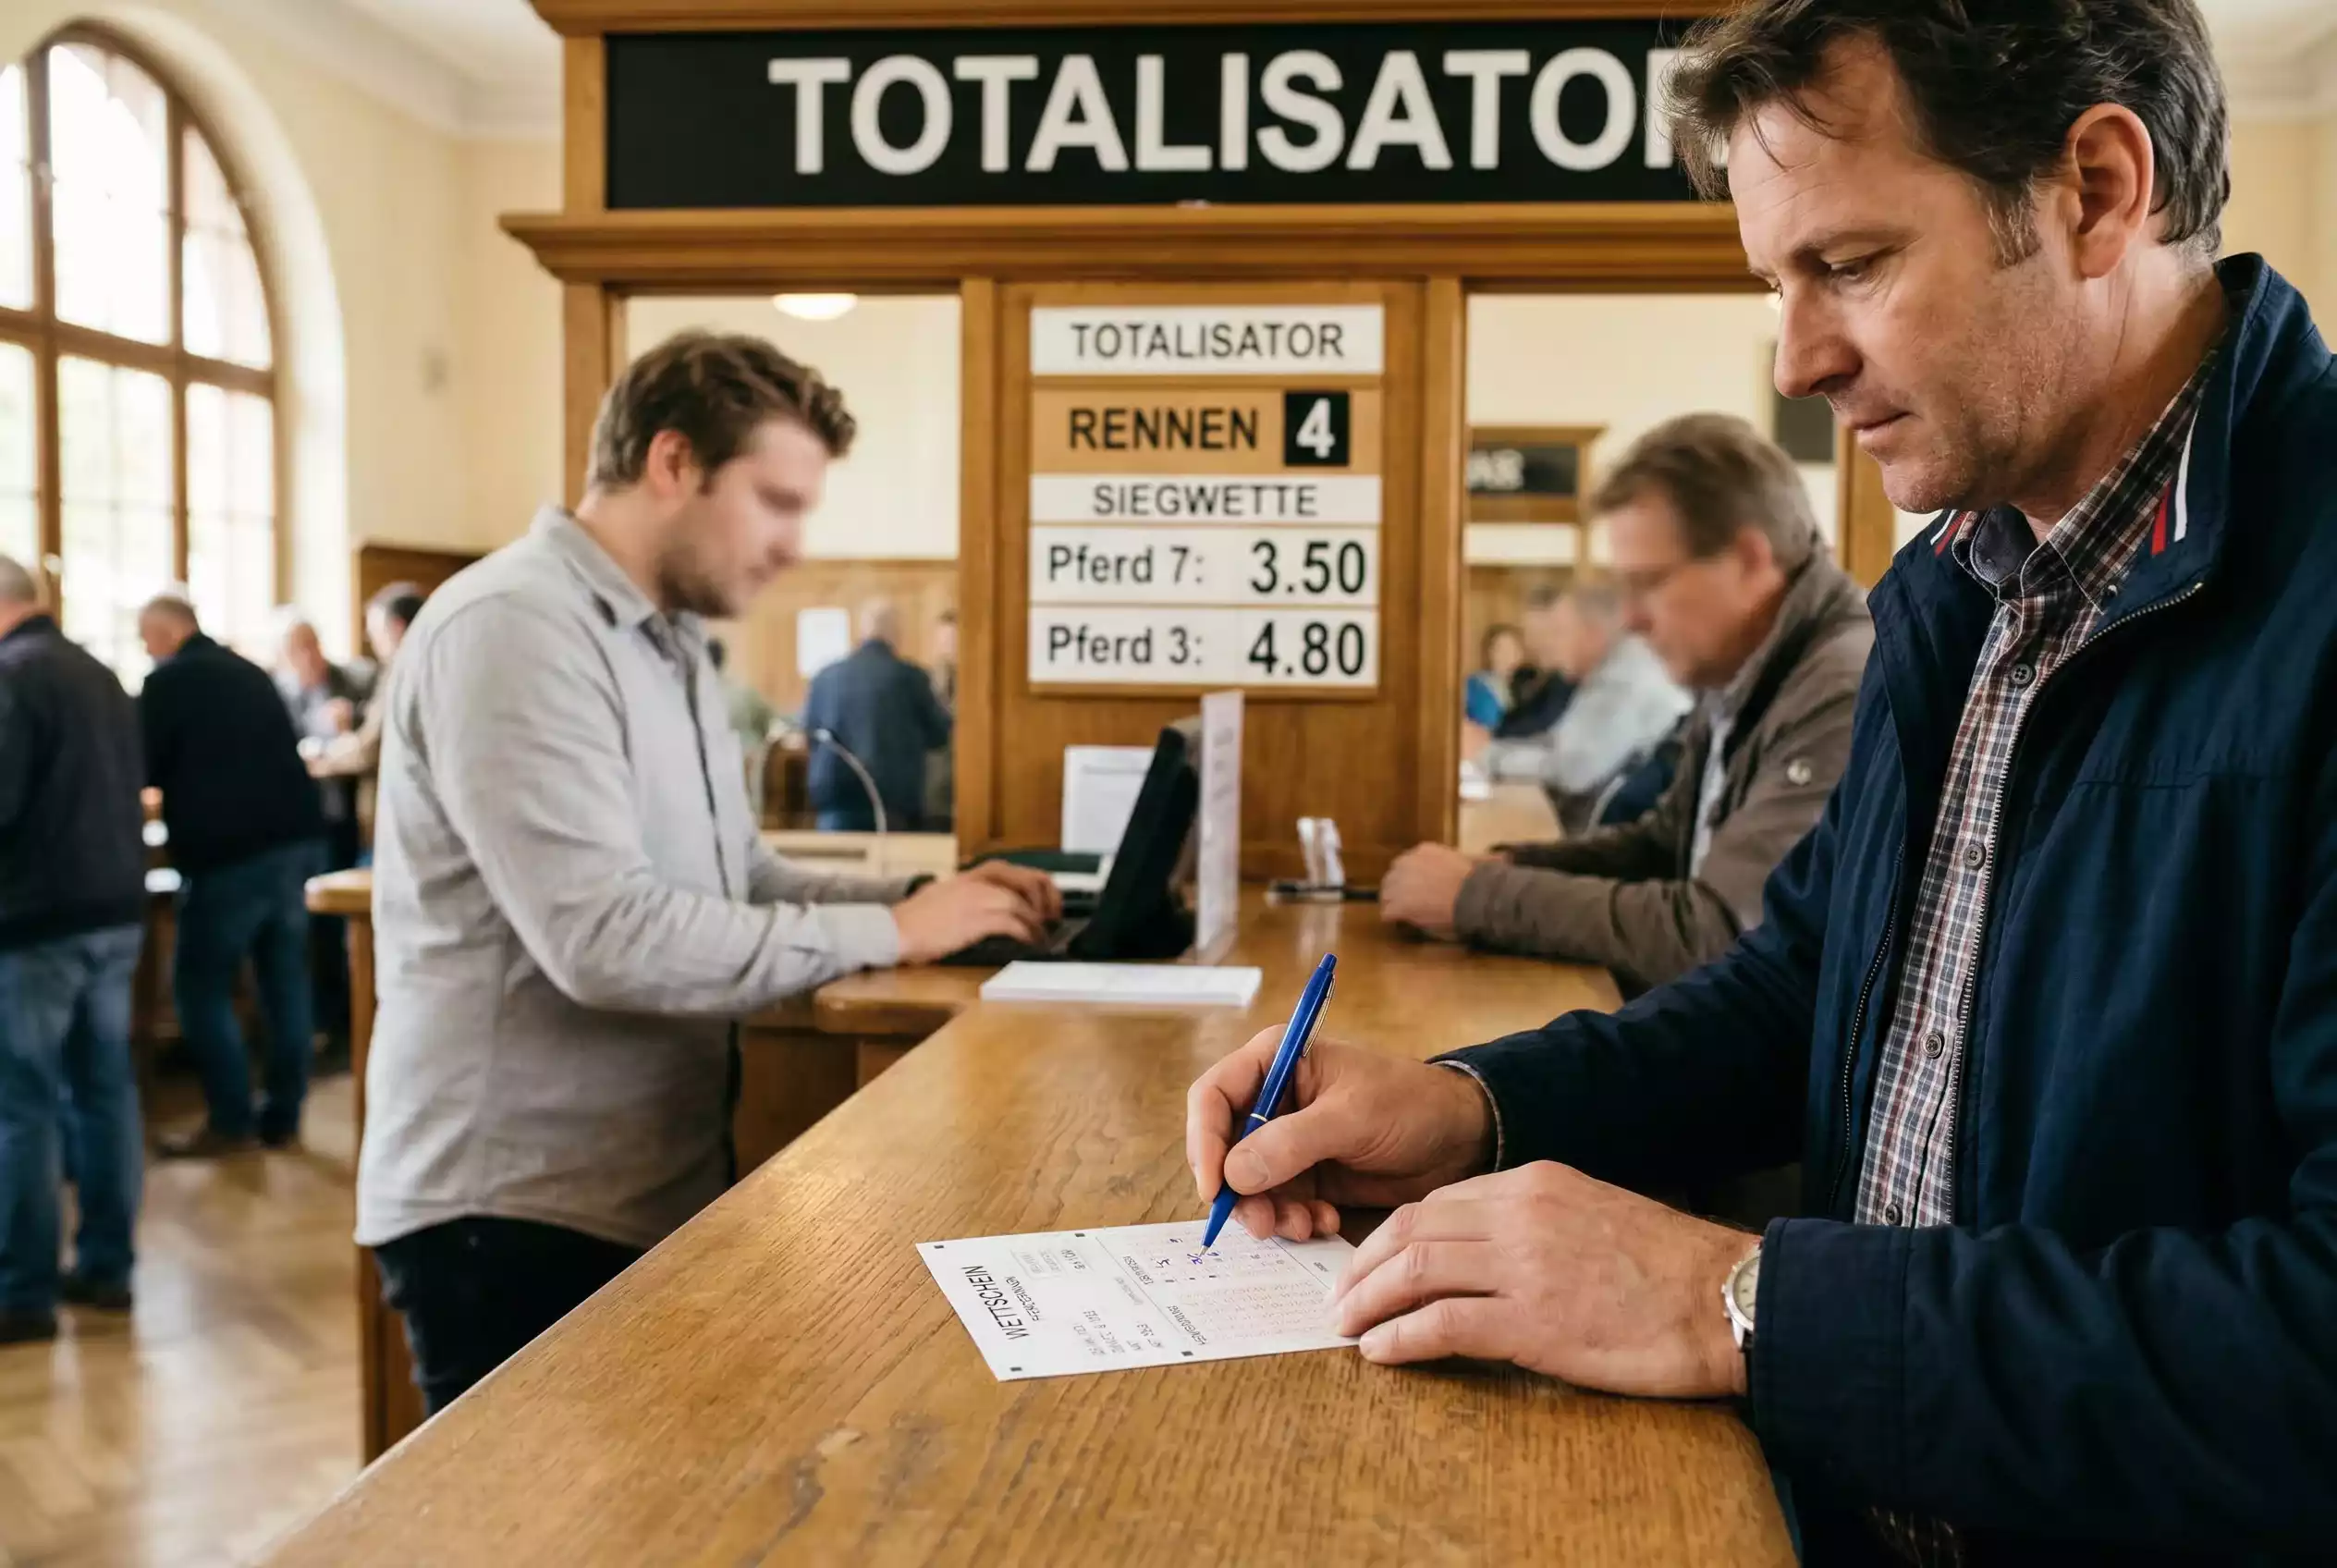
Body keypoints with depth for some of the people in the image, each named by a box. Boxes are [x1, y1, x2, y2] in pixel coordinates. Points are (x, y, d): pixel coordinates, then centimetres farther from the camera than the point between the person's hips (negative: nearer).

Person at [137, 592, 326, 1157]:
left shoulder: (167, 682, -5)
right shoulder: (249, 673, 18)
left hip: (232, 852, -7)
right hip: (296, 837, 7)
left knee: (201, 985, 4)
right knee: (286, 982, 10)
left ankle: (231, 1120, 4)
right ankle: (282, 1116, 15)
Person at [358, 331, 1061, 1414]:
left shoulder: (668, 646, 14)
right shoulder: (513, 629, -19)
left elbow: (738, 880, 17)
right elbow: (603, 938, -28)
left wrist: (922, 899, 0)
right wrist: (885, 934, -19)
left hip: (658, 1194, 10)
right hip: (516, 1215, -9)